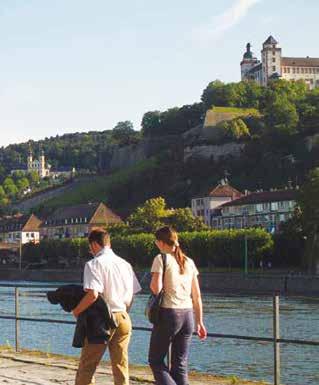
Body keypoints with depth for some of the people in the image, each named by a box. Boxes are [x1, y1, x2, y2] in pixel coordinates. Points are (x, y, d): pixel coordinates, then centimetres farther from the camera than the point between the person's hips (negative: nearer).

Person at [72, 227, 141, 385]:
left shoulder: (94, 264, -10)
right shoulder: (125, 264, 11)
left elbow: (93, 294, -21)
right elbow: (132, 295, 11)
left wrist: (76, 311, -8)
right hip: (123, 319, 6)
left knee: (86, 367, 4)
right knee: (121, 367, 8)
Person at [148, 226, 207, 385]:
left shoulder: (161, 259, -6)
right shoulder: (189, 262, 10)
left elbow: (155, 288, -17)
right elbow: (197, 296, 11)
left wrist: (152, 282, 6)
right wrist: (199, 322, 16)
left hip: (168, 314, -5)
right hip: (187, 314, 5)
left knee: (155, 360, 8)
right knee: (180, 365, 11)